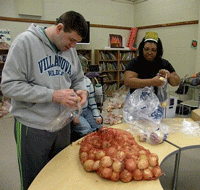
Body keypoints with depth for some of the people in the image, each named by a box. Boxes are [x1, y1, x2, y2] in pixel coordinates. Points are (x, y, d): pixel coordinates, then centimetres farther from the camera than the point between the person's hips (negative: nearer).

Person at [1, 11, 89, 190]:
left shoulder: (70, 48, 4)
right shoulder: (26, 41, -14)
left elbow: (78, 79, 15)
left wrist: (82, 90, -9)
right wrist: (53, 95, -24)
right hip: (33, 127, -5)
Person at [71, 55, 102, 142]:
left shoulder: (87, 81, 8)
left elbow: (92, 100, 12)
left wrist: (97, 116, 7)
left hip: (86, 111, 6)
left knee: (99, 127, -7)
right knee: (86, 130, -23)